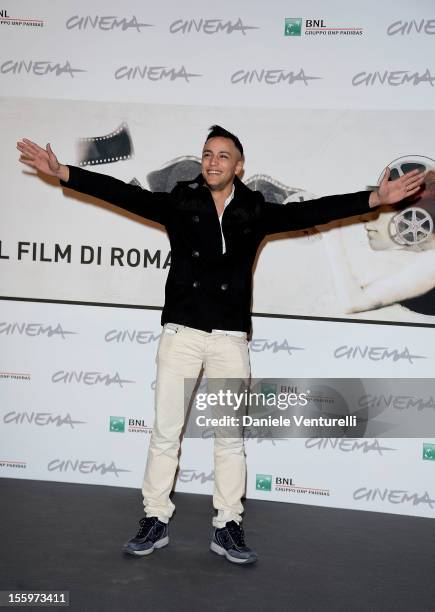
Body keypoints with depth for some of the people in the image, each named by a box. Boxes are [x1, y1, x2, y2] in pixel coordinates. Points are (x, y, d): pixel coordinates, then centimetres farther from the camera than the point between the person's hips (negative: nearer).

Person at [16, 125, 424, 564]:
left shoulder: (255, 212, 4)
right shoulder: (179, 204, 2)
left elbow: (311, 212, -2)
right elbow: (124, 194, -4)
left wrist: (375, 198, -9)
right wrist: (61, 173, -12)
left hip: (230, 337, 1)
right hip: (180, 332, -1)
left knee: (231, 437, 8)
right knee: (165, 432, 5)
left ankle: (227, 527, 21)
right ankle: (156, 520, 20)